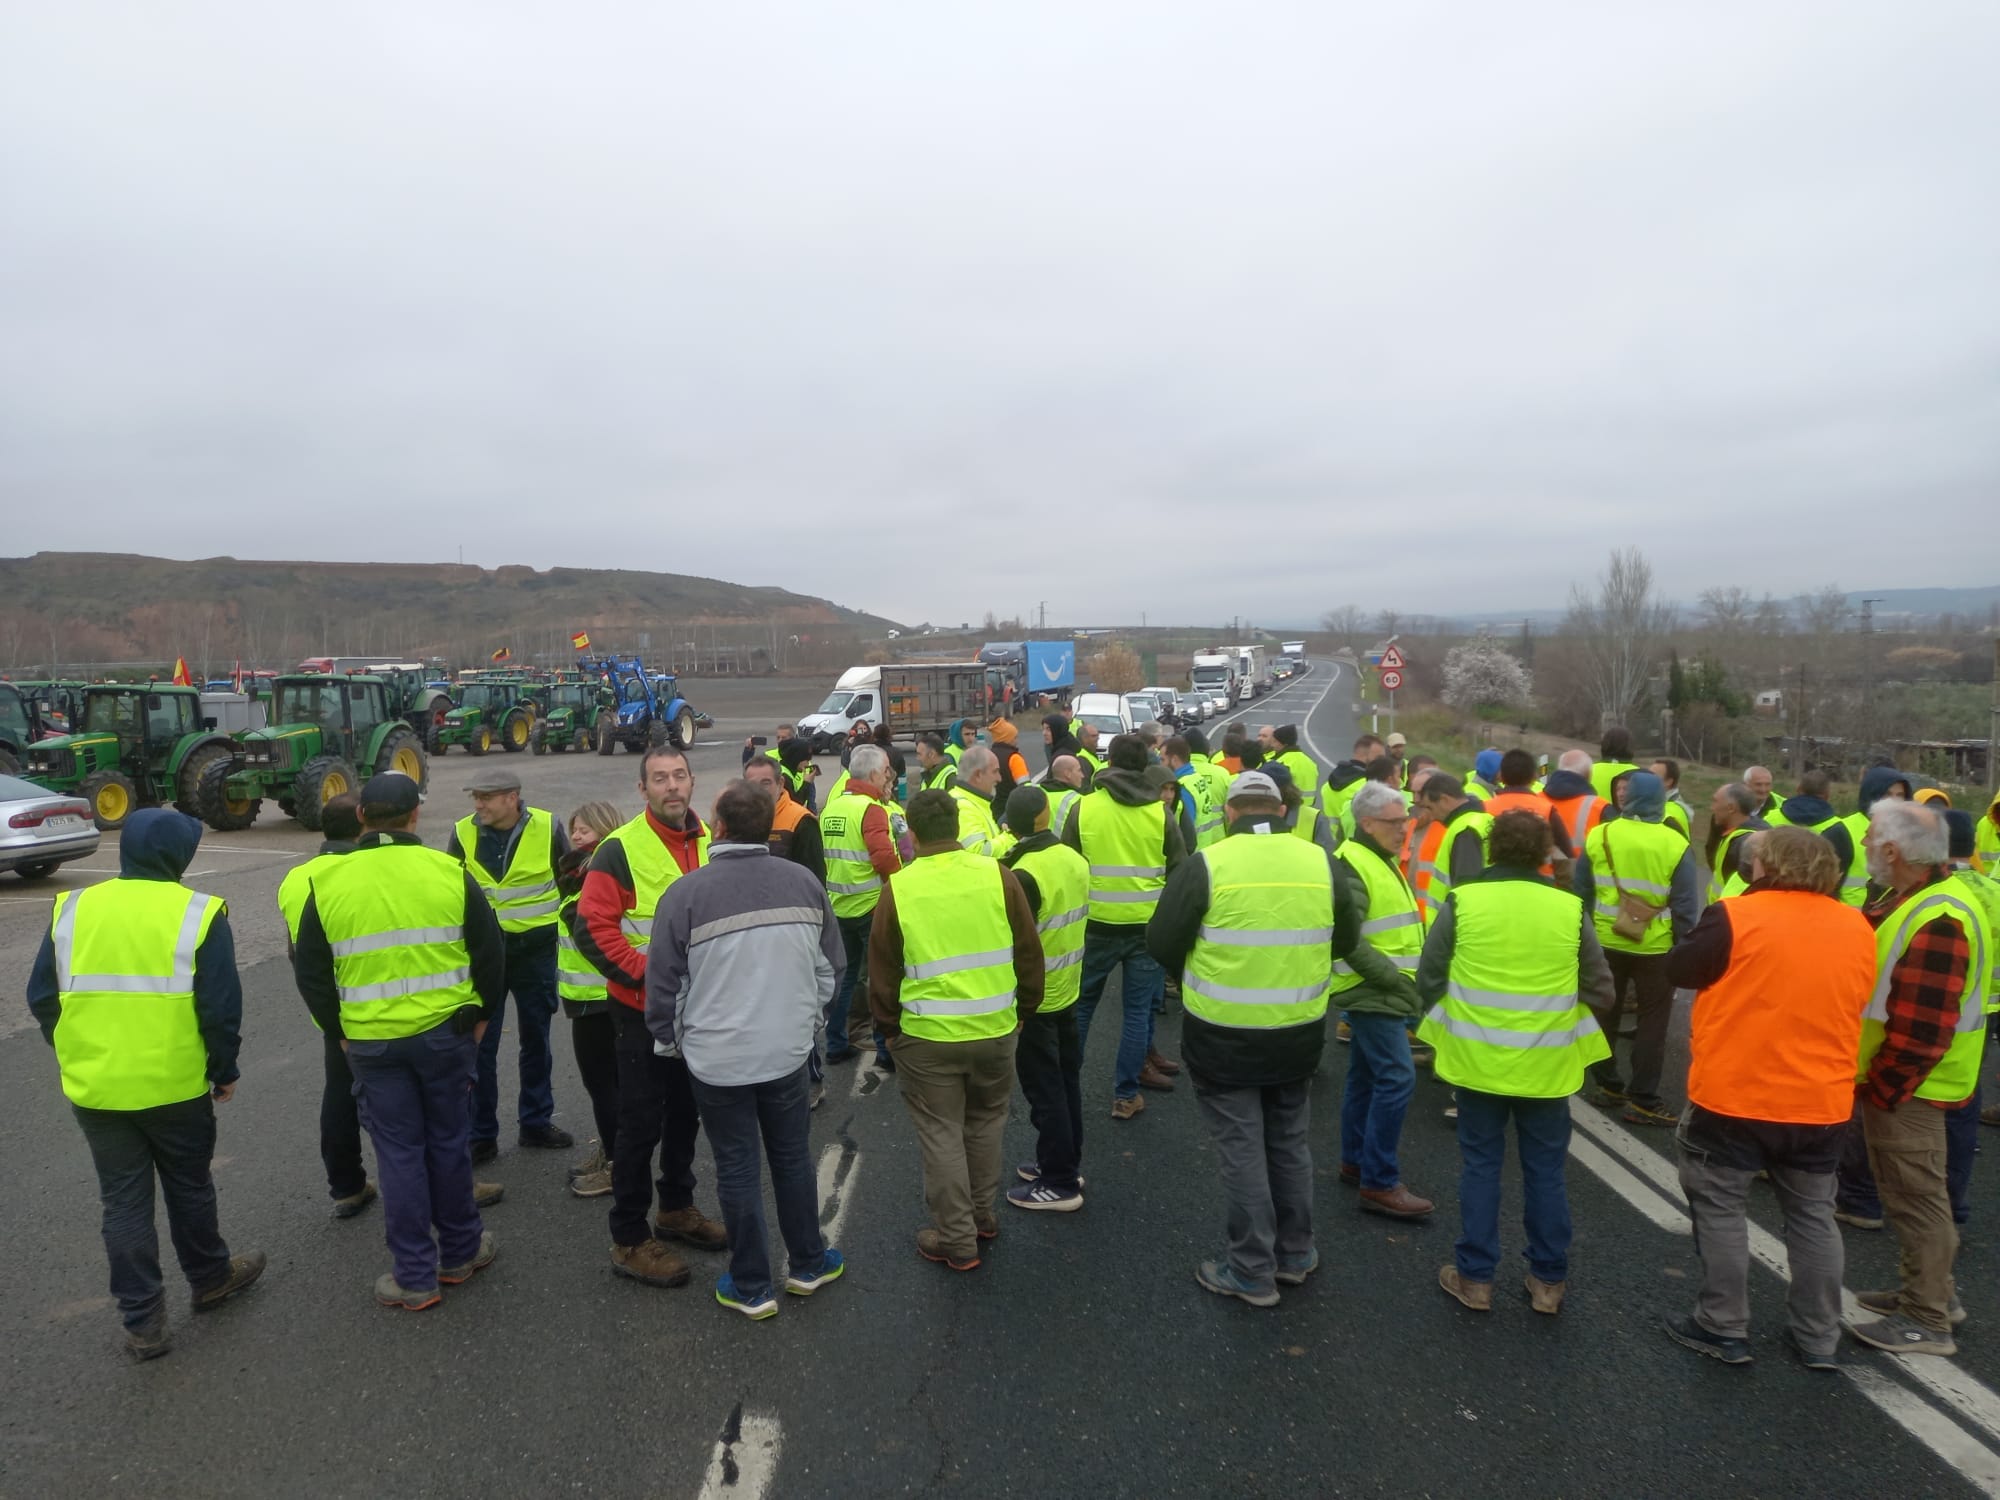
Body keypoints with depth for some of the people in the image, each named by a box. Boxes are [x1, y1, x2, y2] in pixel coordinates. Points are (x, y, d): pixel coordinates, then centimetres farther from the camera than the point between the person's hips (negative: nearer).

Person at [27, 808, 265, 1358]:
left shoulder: (71, 909, 0)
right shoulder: (199, 913, -11)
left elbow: (41, 997, 6)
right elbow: (220, 1008, -11)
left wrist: (78, 1056, 20)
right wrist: (225, 1071, 3)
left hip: (94, 1088, 3)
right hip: (175, 1085, -3)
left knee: (122, 1200, 12)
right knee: (189, 1187, 17)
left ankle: (143, 1322, 19)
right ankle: (210, 1279, 36)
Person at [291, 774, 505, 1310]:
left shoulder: (327, 883, -4)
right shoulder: (451, 872, -8)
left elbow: (309, 971, 4)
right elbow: (491, 953, -3)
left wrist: (339, 1031, 15)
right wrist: (482, 1014, 10)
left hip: (371, 1041, 0)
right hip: (446, 1031, 0)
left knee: (398, 1151, 9)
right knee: (449, 1141, 14)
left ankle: (415, 1278, 16)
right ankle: (460, 1253, 28)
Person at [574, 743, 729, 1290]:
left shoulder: (711, 843, 4)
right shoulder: (621, 849, -14)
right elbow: (592, 927, -17)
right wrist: (647, 973, -22)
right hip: (643, 1010, -6)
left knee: (685, 1113, 20)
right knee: (642, 1123, 2)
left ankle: (676, 1208, 39)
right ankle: (629, 1239, 18)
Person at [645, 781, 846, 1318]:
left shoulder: (684, 893, -17)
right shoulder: (804, 882, -7)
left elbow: (663, 986, -9)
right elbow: (830, 966, 3)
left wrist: (671, 1039, 9)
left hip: (717, 1057, -3)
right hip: (788, 1049, 3)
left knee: (738, 1170, 12)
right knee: (793, 1158, 19)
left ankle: (751, 1287, 25)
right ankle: (808, 1265, 35)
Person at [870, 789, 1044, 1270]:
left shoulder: (899, 888, -9)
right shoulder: (998, 875, -6)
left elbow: (882, 969, 0)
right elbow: (1029, 952, 1)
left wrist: (888, 1028, 14)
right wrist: (1024, 1008, 16)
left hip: (927, 1035, -2)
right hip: (995, 1029, 3)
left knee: (941, 1133, 11)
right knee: (986, 1121, 22)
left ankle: (957, 1239, 20)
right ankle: (982, 1213, 37)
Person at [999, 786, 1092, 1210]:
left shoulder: (1024, 874, -24)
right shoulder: (1075, 859, -2)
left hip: (1034, 999, -8)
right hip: (1068, 990, 8)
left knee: (1044, 1091, 3)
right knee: (1066, 1080, 18)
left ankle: (1059, 1184, 13)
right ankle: (1065, 1165, 32)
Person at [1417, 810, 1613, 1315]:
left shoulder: (1461, 902, -10)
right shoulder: (1571, 909, -8)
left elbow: (1428, 979, -4)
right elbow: (1600, 992, 0)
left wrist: (1448, 1022, 14)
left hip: (1477, 1060, 0)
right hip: (1546, 1065, 1)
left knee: (1480, 1166, 12)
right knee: (1545, 1170, 15)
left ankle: (1475, 1276, 20)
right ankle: (1549, 1280, 27)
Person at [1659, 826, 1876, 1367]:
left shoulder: (1737, 917, -15)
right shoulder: (1857, 928, 2)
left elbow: (1678, 969, -5)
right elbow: (1853, 1000, 15)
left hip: (1733, 1096, -5)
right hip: (1822, 1101, 5)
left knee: (1721, 1209, 8)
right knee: (1813, 1215, 18)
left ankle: (1724, 1329, 15)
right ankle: (1818, 1338, 27)